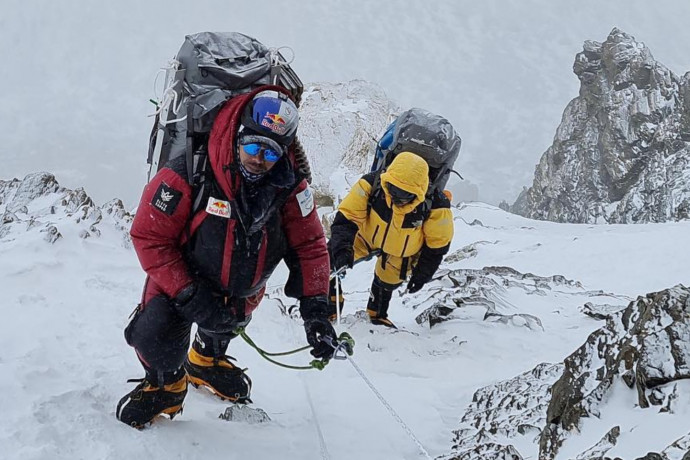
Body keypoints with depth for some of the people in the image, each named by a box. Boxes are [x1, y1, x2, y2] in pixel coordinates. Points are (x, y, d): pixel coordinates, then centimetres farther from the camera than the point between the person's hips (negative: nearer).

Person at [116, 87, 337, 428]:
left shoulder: (288, 189, -19)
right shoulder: (187, 176, -31)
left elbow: (309, 246, -11)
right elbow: (149, 235, -24)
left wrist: (315, 309, -23)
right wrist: (188, 295, -28)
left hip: (241, 293, 4)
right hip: (181, 283, -4)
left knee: (221, 330, 26)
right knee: (157, 340, -23)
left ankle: (207, 361, 64)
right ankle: (165, 385, 11)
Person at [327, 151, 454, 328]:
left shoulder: (435, 206, -35)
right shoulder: (371, 184, -38)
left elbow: (438, 242, -17)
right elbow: (346, 218, -30)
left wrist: (423, 273, -8)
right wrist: (342, 248, -45)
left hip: (403, 251, 0)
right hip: (367, 234, 0)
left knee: (388, 281, 17)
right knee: (331, 257, -9)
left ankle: (377, 314, 51)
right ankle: (329, 308, 14)